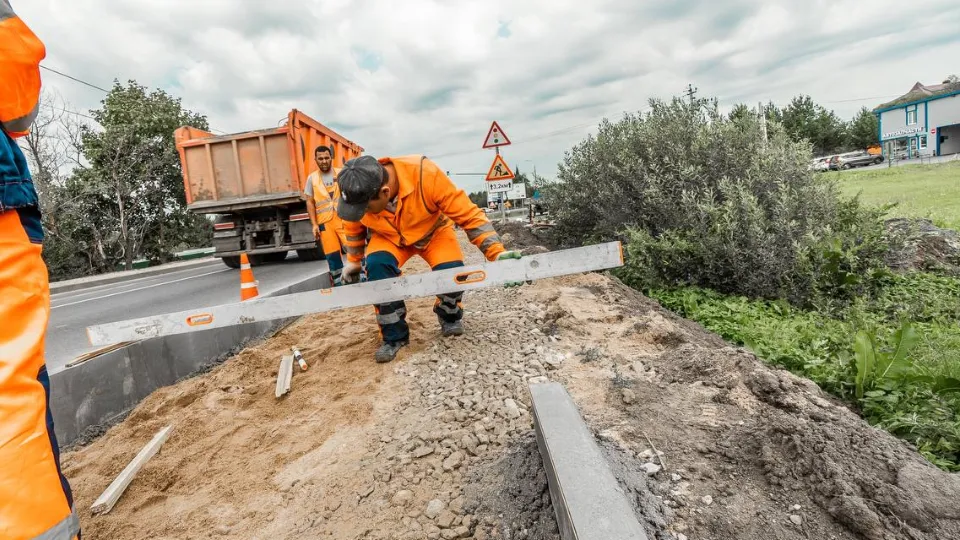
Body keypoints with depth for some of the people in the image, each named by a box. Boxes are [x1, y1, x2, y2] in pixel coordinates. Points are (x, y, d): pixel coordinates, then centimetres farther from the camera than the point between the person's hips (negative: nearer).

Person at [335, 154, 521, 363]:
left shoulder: (425, 174, -40)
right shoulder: (355, 193, -28)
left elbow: (469, 214, -33)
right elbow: (353, 229, -2)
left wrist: (496, 252, -39)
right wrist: (353, 261, 8)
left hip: (433, 231, -2)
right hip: (388, 236, 2)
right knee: (377, 267, -27)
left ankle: (449, 317, 10)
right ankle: (394, 336, -9)